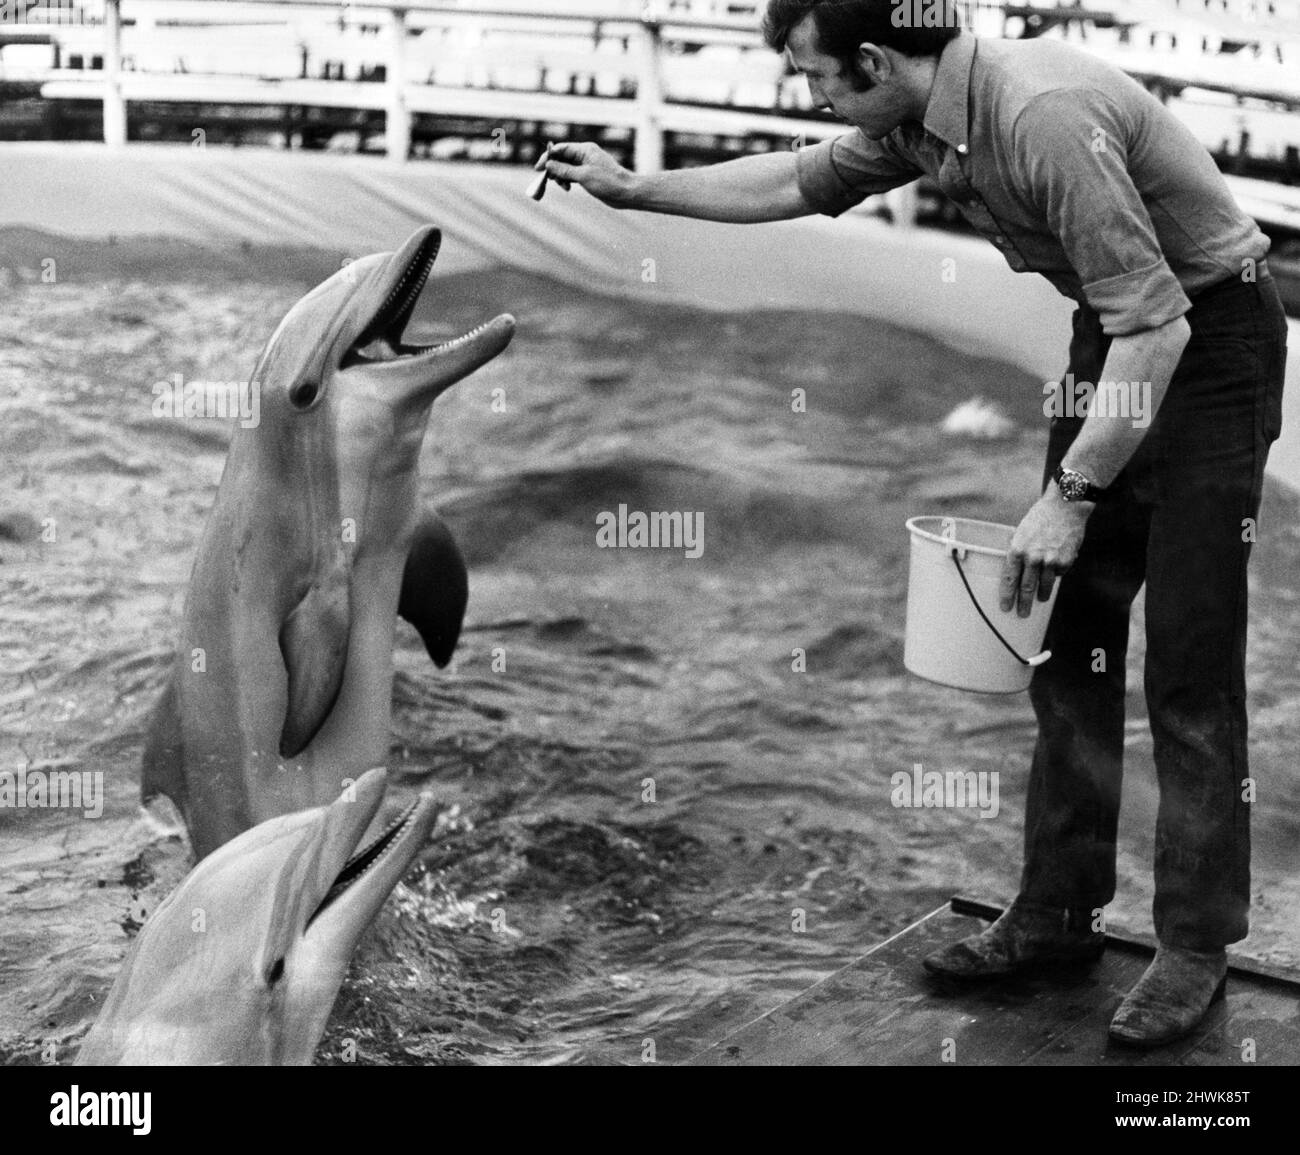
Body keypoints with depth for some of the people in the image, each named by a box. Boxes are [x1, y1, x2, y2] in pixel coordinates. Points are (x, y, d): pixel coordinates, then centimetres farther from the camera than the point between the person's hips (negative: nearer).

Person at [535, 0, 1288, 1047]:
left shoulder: (1044, 115, -30)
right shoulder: (917, 124, -2)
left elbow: (1155, 325, -30)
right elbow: (795, 185, 16)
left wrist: (1069, 496, -25)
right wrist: (631, 190, 18)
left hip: (1209, 340, -9)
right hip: (1118, 335, 9)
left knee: (1189, 662, -7)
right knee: (1069, 634, 9)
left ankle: (1197, 949, 4)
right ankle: (1059, 913, 19)